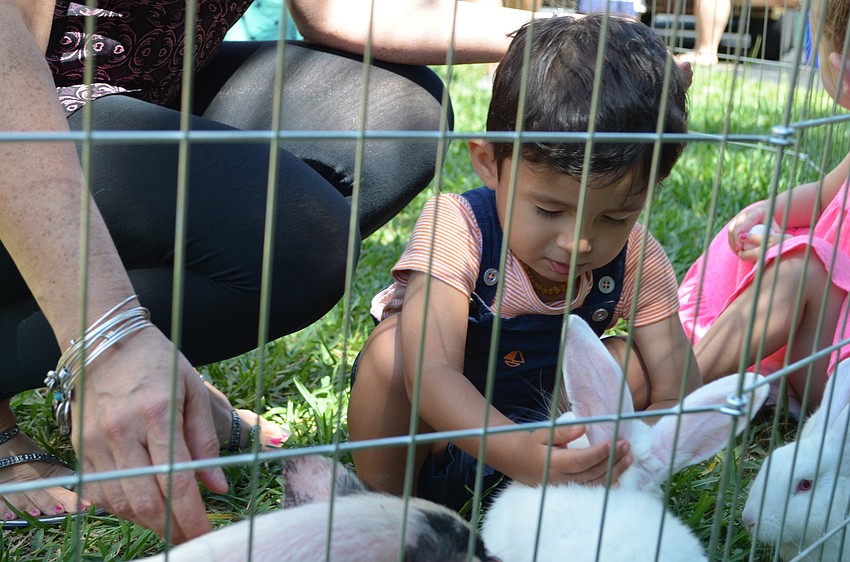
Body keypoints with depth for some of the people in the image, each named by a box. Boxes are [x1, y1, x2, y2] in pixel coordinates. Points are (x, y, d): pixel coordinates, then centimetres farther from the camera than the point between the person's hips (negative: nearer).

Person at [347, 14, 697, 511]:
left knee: (633, 365, -18)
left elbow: (677, 391, -20)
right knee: (394, 345, -32)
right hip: (440, 417, -2)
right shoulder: (456, 228, -30)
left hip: (538, 411, 3)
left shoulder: (637, 260, -18)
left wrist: (635, 448, -44)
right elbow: (432, 373, -41)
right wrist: (517, 451, -59)